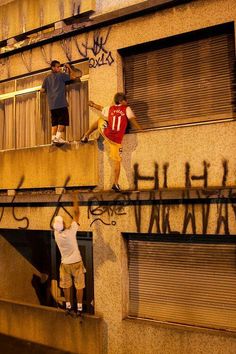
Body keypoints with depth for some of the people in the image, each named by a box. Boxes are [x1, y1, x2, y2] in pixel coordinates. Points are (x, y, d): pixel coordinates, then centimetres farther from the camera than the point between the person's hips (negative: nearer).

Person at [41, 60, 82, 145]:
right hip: (61, 103, -6)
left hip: (52, 104, 6)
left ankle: (53, 138, 2)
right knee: (63, 121, -6)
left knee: (54, 122, 9)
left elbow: (42, 90, 17)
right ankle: (58, 137, -16)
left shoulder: (47, 78, 17)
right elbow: (73, 77, -1)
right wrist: (69, 68, 13)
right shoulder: (61, 75, 1)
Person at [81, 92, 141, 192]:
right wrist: (140, 128, -2)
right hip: (117, 140, -3)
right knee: (117, 161, 7)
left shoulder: (110, 108, 9)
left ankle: (86, 136, 35)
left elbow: (100, 108, 28)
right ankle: (115, 184, 2)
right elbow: (132, 120, -14)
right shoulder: (127, 109, -1)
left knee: (99, 120, 32)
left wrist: (93, 104, 48)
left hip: (106, 134, 3)